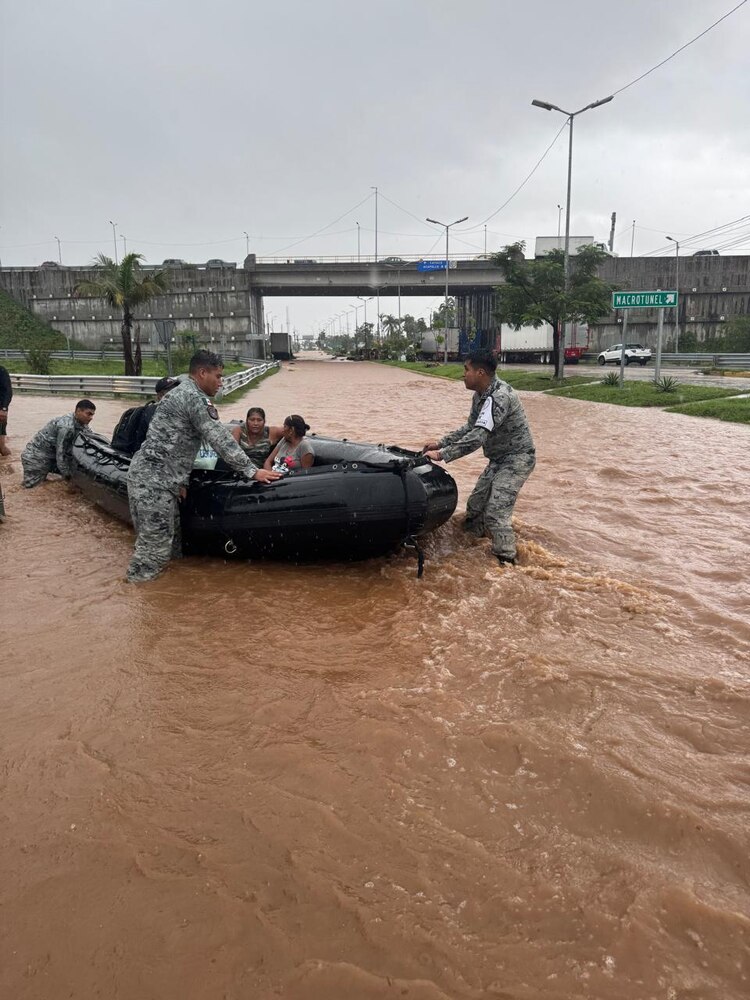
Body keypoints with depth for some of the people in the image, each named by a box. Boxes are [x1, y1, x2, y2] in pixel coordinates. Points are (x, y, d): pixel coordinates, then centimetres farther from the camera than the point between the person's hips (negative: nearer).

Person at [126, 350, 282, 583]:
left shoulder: (182, 393, 20)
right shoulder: (195, 398, -13)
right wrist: (252, 471, -12)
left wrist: (178, 480, 21)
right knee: (156, 546, -4)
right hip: (154, 481, -10)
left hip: (148, 475, 10)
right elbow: (220, 439, -16)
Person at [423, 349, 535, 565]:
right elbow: (470, 427, 15)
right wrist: (441, 443, 7)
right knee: (475, 505, 14)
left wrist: (443, 455, -34)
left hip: (517, 459, -10)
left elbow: (478, 437, -35)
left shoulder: (499, 397, -29)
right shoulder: (481, 395, 3)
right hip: (499, 459, 10)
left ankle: (506, 562, -7)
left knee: (495, 513, -16)